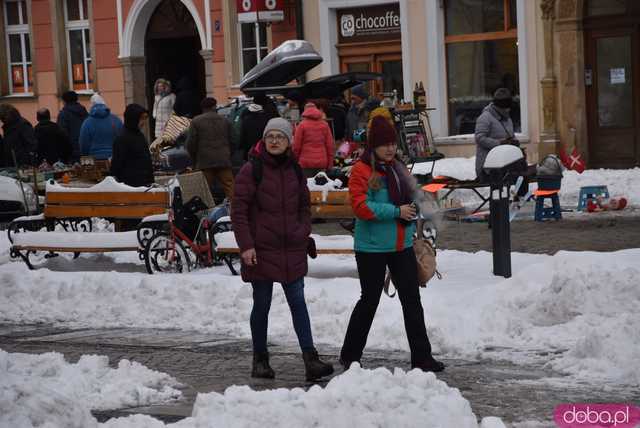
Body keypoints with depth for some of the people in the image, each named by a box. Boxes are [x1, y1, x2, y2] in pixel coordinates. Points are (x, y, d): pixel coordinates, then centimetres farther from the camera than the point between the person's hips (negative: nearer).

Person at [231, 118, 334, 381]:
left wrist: (303, 232, 6)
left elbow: (304, 206, 20)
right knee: (262, 305, 6)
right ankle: (260, 360, 18)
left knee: (298, 302, -1)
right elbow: (239, 210, -7)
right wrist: (246, 245, -13)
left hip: (292, 250, 4)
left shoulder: (294, 170, 9)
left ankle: (310, 360, -4)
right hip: (261, 250, -3)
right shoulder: (252, 170, -6)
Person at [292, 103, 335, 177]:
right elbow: (330, 145, 6)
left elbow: (296, 146, -2)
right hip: (322, 163, 3)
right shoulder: (324, 125, 7)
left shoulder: (302, 125, -2)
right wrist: (330, 164, 12)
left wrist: (295, 161, 9)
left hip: (306, 163, -3)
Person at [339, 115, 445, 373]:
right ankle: (349, 356, 19)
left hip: (402, 246, 6)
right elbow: (361, 206, -20)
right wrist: (396, 211, -21)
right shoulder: (362, 170, -10)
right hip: (372, 248, -6)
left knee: (412, 299, 3)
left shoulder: (398, 169, 12)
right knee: (369, 301, 3)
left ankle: (422, 356, 8)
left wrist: (412, 212, 10)